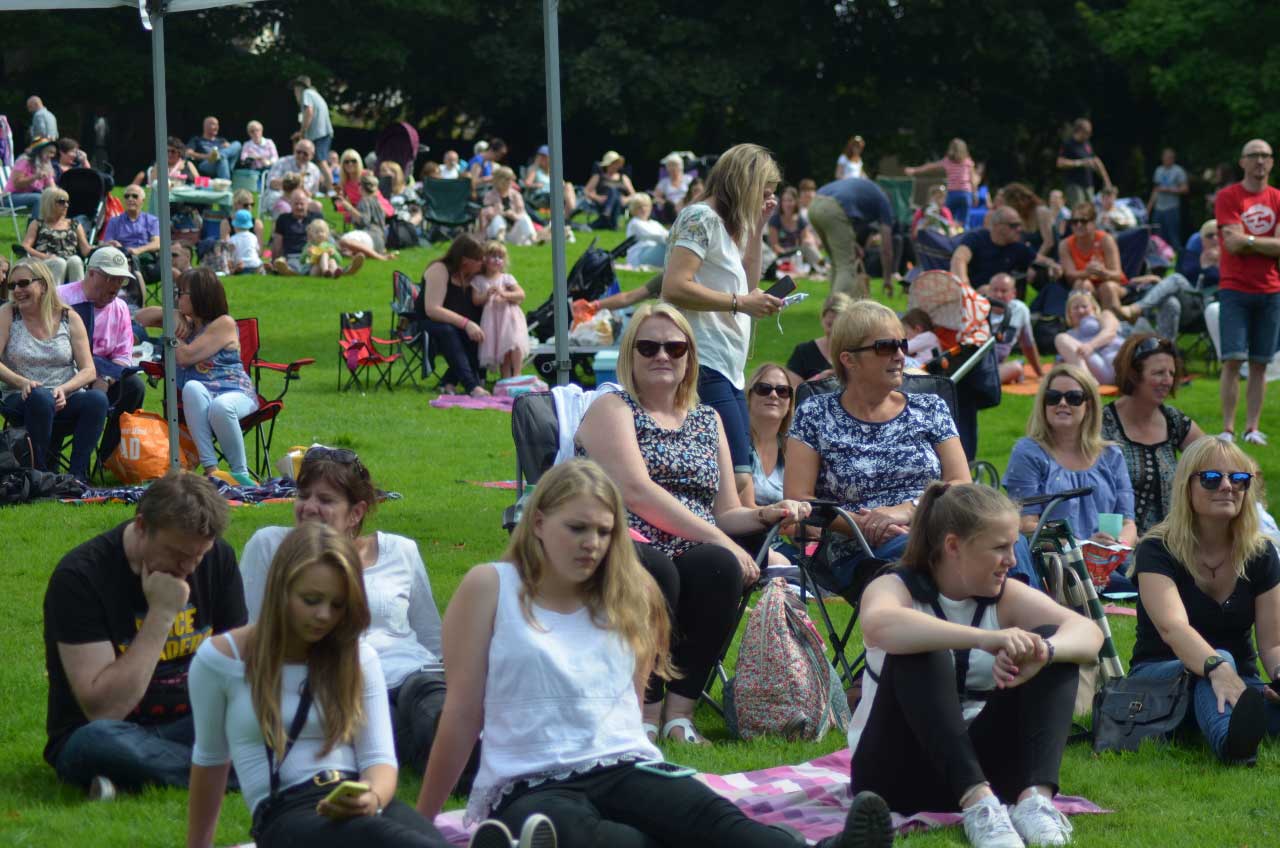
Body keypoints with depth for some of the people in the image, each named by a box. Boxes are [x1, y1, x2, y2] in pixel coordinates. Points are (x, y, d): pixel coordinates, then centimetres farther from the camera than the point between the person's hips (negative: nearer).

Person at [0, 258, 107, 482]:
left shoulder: (69, 318, 8)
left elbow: (88, 370, 3)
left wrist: (64, 389, -16)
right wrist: (22, 382, -22)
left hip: (64, 398, 2)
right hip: (21, 400, -2)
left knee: (97, 399, -30)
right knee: (41, 397, -38)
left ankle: (78, 473, -24)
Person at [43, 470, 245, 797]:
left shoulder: (217, 558, 2)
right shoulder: (80, 577, -16)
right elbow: (102, 710, -21)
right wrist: (161, 614, -22)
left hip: (188, 726, 4)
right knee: (101, 741, -41)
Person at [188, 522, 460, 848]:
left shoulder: (358, 659, 14)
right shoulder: (219, 659, 6)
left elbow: (379, 758, 6)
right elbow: (210, 761, 17)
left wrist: (372, 798, -18)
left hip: (359, 808, 6)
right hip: (285, 817, -6)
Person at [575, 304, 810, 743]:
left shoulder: (707, 421, 23)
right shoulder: (612, 410, 6)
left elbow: (726, 513, 20)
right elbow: (637, 492, -11)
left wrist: (765, 515, -4)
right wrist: (718, 538, -18)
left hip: (692, 560, 5)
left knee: (721, 566, -31)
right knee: (655, 568, -39)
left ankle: (679, 709, -26)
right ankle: (647, 711, -27)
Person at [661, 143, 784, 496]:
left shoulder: (728, 225, 23)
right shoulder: (701, 218, -7)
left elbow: (748, 286, 27)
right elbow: (674, 287, -18)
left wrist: (756, 229, 21)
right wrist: (740, 302, -15)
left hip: (728, 369, 11)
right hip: (704, 369, -11)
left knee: (739, 477, 7)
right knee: (737, 478, -18)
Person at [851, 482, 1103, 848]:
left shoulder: (1006, 597, 1)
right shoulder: (895, 588, -10)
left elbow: (1088, 634, -15)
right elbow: (879, 626, -37)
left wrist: (1042, 652, -39)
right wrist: (985, 639, -48)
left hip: (976, 760, 4)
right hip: (897, 771, -4)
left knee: (1055, 644, -14)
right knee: (920, 653, -30)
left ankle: (1035, 797, -33)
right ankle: (976, 802, -43)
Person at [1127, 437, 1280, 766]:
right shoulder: (1157, 551, -12)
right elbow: (1172, 627, -32)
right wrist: (1217, 669, -51)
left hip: (1240, 681, 6)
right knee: (1219, 659, -40)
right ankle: (1230, 743, -70)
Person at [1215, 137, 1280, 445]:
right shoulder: (1228, 197, 0)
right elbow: (1233, 242, -11)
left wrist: (1248, 240, -7)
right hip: (1235, 290, -3)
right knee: (1233, 360, -8)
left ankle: (1252, 428, 7)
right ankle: (1228, 428, -5)